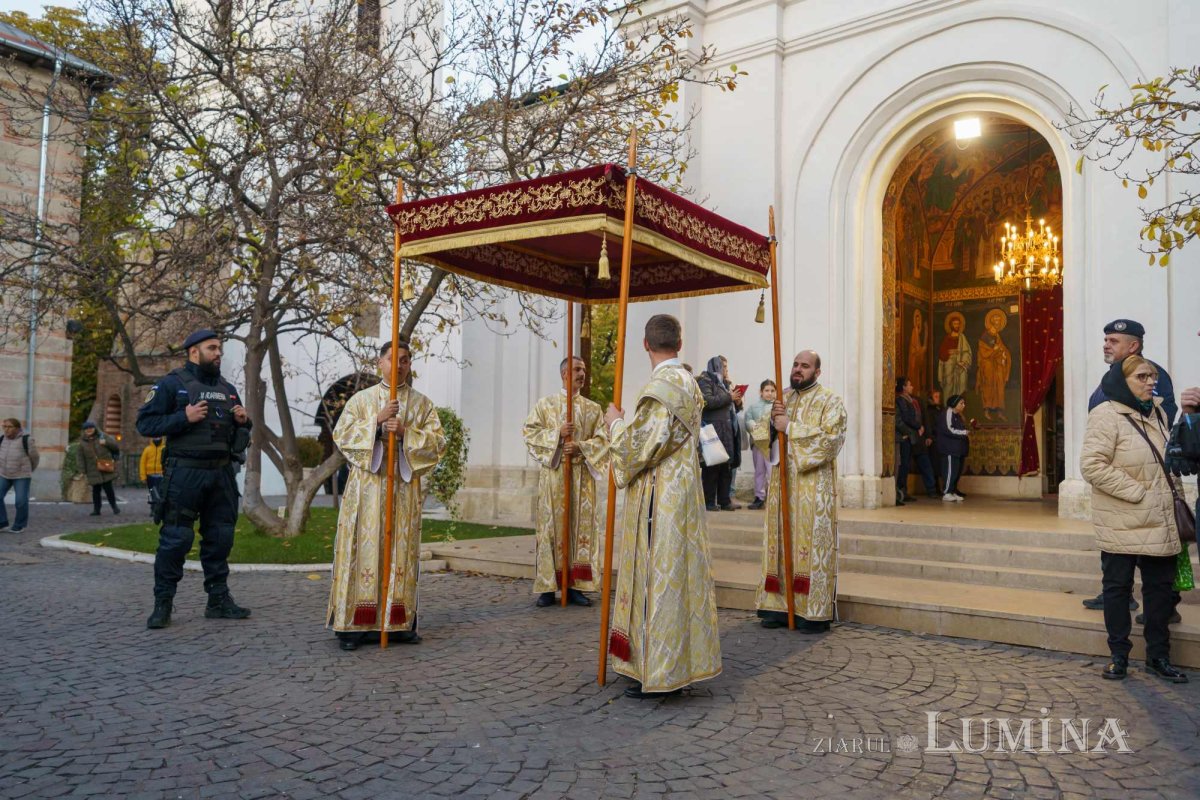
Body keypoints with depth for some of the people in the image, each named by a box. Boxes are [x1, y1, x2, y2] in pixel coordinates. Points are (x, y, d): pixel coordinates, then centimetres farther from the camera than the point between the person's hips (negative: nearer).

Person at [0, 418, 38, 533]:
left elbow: (35, 457, -1)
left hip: (21, 476, -5)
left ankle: (19, 525, 10)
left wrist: (29, 470, 12)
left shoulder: (26, 439, -11)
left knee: (21, 501, -6)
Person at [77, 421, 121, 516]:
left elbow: (115, 445, 2)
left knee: (108, 488, -2)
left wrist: (106, 442, -17)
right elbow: (80, 457, 7)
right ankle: (96, 509, 11)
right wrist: (83, 471, 2)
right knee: (95, 490, 3)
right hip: (93, 471, 2)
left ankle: (114, 506, 12)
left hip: (106, 469, -1)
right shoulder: (82, 442, 6)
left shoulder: (102, 436, 4)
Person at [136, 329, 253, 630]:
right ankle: (163, 604, 9)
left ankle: (219, 600, 18)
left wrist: (243, 422, 2)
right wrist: (184, 418, -18)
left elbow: (239, 434, 24)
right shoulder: (172, 383, -1)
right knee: (175, 538, -3)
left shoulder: (228, 389, 17)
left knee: (220, 537, 9)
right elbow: (145, 424, -7)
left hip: (221, 473, 6)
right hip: (185, 473, -6)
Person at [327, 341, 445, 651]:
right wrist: (376, 421, -13)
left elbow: (437, 441, 2)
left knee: (402, 550, 2)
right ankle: (355, 624, 1)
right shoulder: (362, 399, 9)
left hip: (405, 487, 1)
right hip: (367, 485, -1)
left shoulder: (422, 403, 11)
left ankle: (399, 623, 9)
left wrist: (406, 433, -13)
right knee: (364, 549, -4)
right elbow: (341, 434, -2)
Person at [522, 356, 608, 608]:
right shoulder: (545, 404, 7)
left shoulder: (593, 409, 12)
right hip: (552, 473, -2)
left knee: (581, 527, 1)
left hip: (582, 475, 2)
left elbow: (602, 439, 3)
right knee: (551, 527, -3)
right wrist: (557, 434, -14)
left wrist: (580, 446, -14)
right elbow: (529, 432, -1)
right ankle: (547, 587, 2)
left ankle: (575, 585, 7)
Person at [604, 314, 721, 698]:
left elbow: (642, 444, -19)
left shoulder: (662, 386, -16)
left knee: (658, 574, -4)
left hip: (659, 495, -9)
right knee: (678, 573, 13)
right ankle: (680, 661, 21)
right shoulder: (689, 383, 13)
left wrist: (616, 423, -3)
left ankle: (658, 670, 3)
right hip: (682, 490, 9)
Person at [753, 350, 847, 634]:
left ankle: (815, 613, 2)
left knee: (811, 544, -4)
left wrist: (791, 427, -18)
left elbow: (830, 439, -16)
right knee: (781, 543, 6)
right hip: (781, 482, 5)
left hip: (813, 487, -5)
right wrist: (772, 421, -8)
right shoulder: (781, 400, 16)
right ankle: (780, 606, 13)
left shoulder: (830, 402, -2)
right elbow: (761, 436, 13)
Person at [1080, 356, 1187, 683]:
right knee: (1118, 587, 6)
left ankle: (1158, 655, 27)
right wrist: (1136, 491, -20)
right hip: (1122, 524, -7)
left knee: (1160, 587, 13)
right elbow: (1092, 465, -22)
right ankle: (1119, 655, 19)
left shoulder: (1157, 413, 10)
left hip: (1159, 523, 7)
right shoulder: (1106, 415, -14)